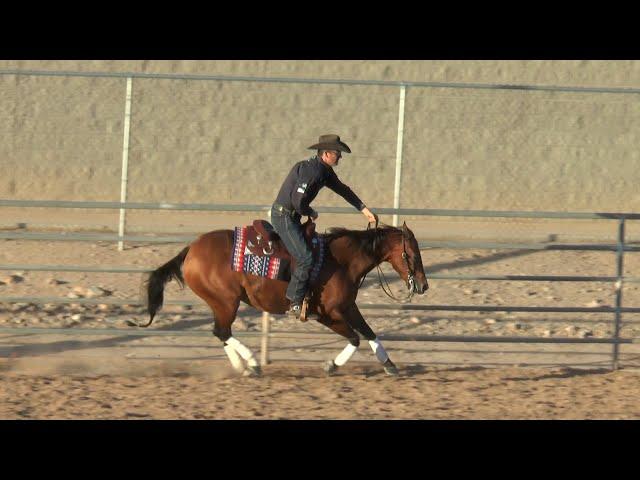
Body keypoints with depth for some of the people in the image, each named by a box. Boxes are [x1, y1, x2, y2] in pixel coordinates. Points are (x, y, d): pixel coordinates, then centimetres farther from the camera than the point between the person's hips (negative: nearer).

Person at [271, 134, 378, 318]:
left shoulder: (325, 172, 9)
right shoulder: (311, 171, -23)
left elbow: (342, 190, 20)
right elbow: (298, 201, -27)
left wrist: (365, 210, 19)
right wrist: (311, 214, -7)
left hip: (291, 217, 11)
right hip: (283, 217, -11)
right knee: (306, 258, -16)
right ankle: (295, 304, -12)